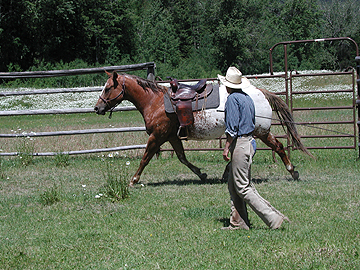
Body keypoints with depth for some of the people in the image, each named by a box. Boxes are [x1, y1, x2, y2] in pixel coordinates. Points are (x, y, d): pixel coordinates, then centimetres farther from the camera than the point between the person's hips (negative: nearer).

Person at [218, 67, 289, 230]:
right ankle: (238, 222, 15)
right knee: (232, 185, 15)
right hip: (249, 141, 10)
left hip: (239, 144, -10)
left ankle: (273, 218, -11)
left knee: (242, 188, -7)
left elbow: (232, 127, -20)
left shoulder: (232, 99, -13)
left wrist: (226, 148, -15)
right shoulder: (247, 98, 14)